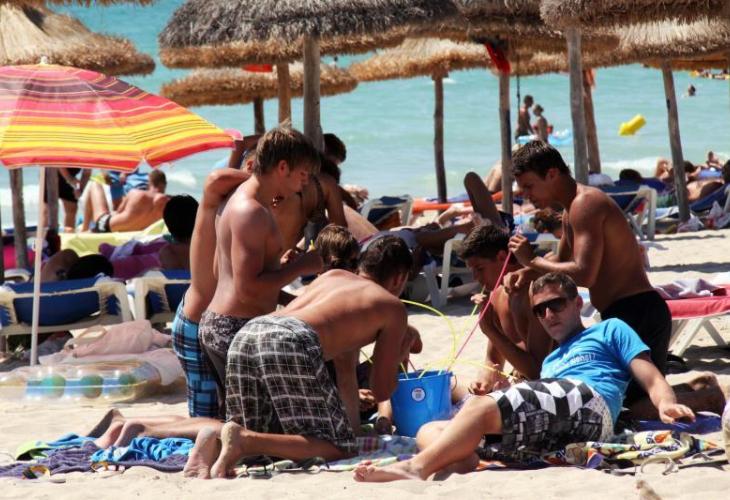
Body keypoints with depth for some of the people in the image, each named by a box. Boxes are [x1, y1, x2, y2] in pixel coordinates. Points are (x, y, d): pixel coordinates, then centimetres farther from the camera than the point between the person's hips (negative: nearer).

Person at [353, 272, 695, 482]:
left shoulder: (610, 330, 24)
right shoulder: (550, 361, 42)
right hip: (549, 439, 8)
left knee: (481, 407, -30)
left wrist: (667, 405, -12)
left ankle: (417, 468, -47)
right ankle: (464, 465, -39)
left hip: (587, 402, -8)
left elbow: (652, 379, 11)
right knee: (429, 431, -5)